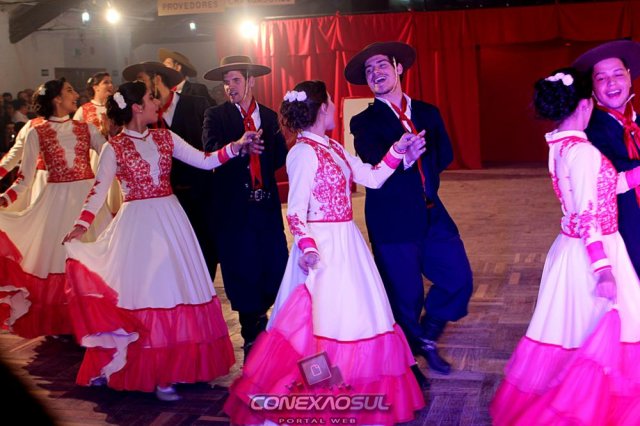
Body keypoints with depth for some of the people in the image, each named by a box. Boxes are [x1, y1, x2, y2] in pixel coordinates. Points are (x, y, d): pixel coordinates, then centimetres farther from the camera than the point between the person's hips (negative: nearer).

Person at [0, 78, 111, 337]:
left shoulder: (86, 129, 8)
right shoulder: (36, 133, 0)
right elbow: (25, 176, -1)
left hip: (87, 196, 2)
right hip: (57, 200, -2)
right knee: (58, 254, 2)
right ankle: (61, 323, 15)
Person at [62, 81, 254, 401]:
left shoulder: (165, 138, 8)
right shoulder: (115, 147, -4)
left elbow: (204, 161, 6)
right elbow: (99, 189, -6)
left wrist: (236, 147, -5)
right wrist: (81, 224, -17)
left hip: (170, 221, 5)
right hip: (138, 224, -4)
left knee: (177, 290, 6)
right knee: (143, 291, -2)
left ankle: (172, 366, 20)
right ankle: (154, 374, 9)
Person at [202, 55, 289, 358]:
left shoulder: (269, 116, 13)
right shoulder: (215, 116, 2)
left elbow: (279, 157, 9)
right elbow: (210, 153, -15)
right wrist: (238, 145, -32)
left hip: (266, 203, 3)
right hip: (233, 205, -3)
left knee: (276, 268, 0)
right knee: (242, 273, 0)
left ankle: (256, 319, 28)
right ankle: (253, 336, 16)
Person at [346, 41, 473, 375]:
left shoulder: (428, 113, 14)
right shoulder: (364, 122, -1)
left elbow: (445, 156, 8)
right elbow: (377, 163, -18)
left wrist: (414, 157, -2)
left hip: (433, 215, 5)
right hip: (393, 220, -4)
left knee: (459, 281, 4)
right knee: (405, 297, 2)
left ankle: (426, 338, 29)